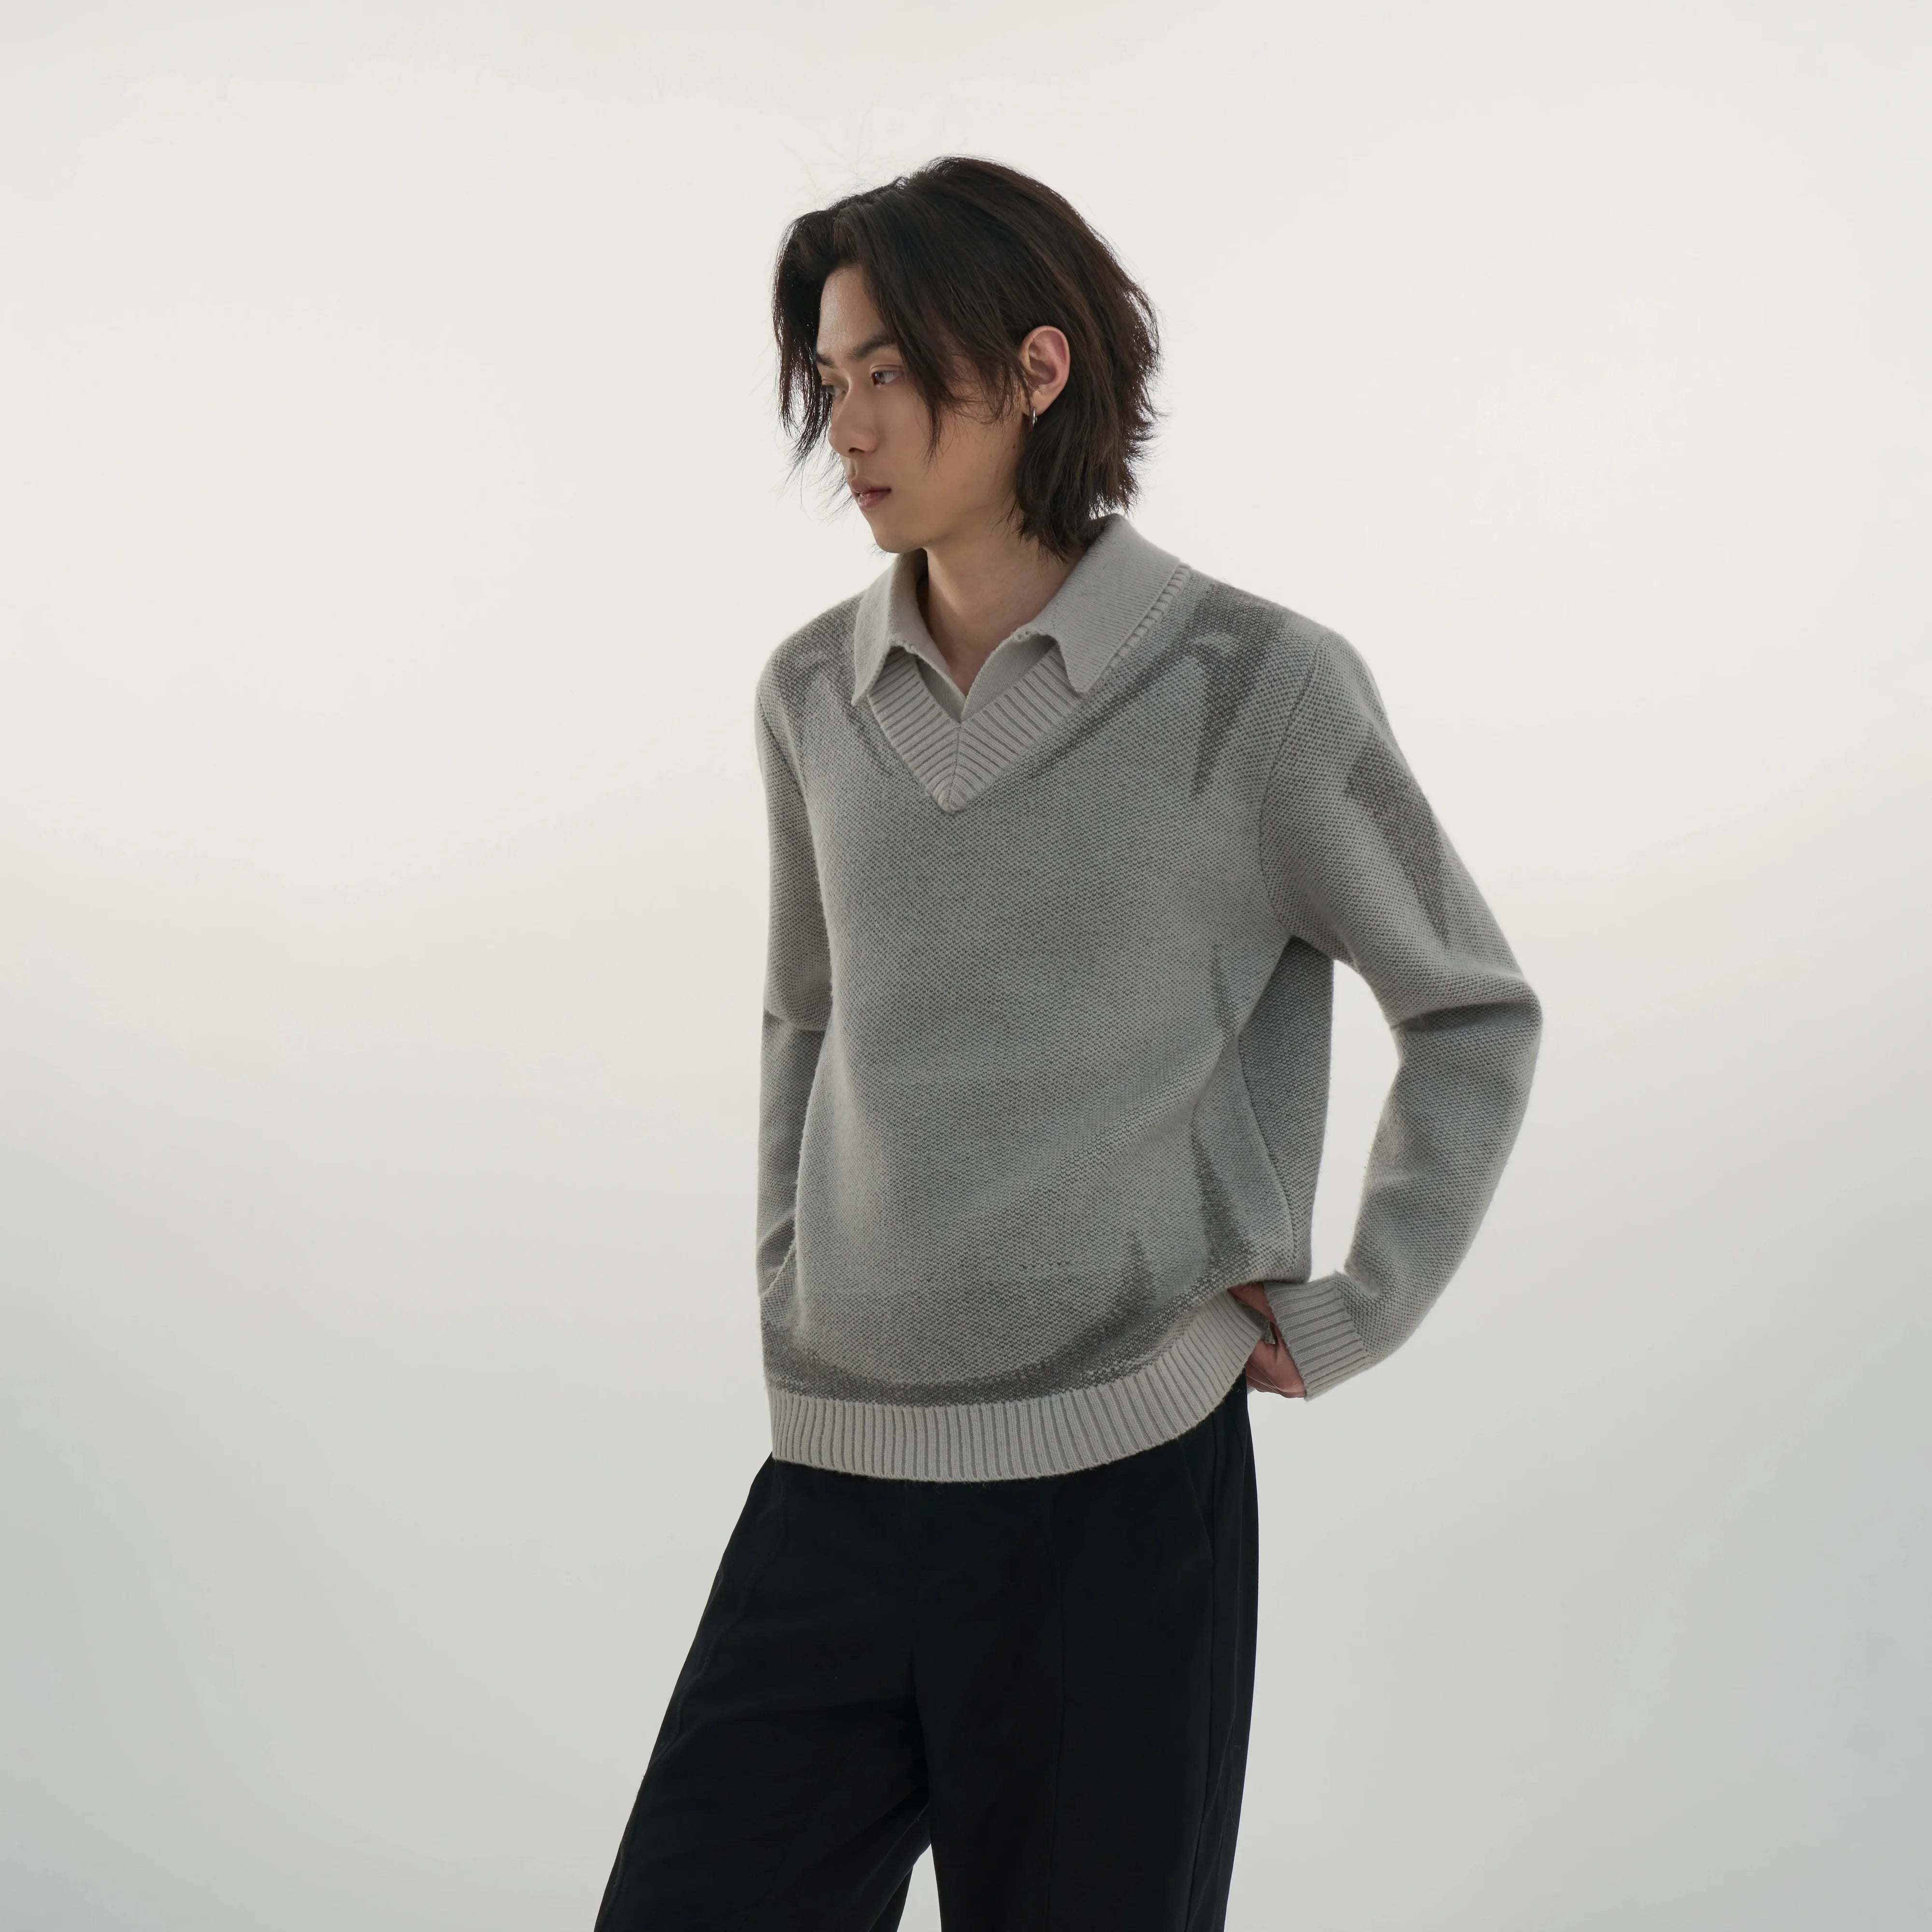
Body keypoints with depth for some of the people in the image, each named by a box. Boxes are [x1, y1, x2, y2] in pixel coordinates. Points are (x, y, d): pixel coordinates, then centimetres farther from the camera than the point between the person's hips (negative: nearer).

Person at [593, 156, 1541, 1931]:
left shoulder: (1256, 688, -7)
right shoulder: (815, 697, 6)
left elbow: (1474, 1013, 5)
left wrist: (1351, 1317, -1)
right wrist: (791, 1285, 14)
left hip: (1117, 1491, -4)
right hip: (835, 1481, 4)